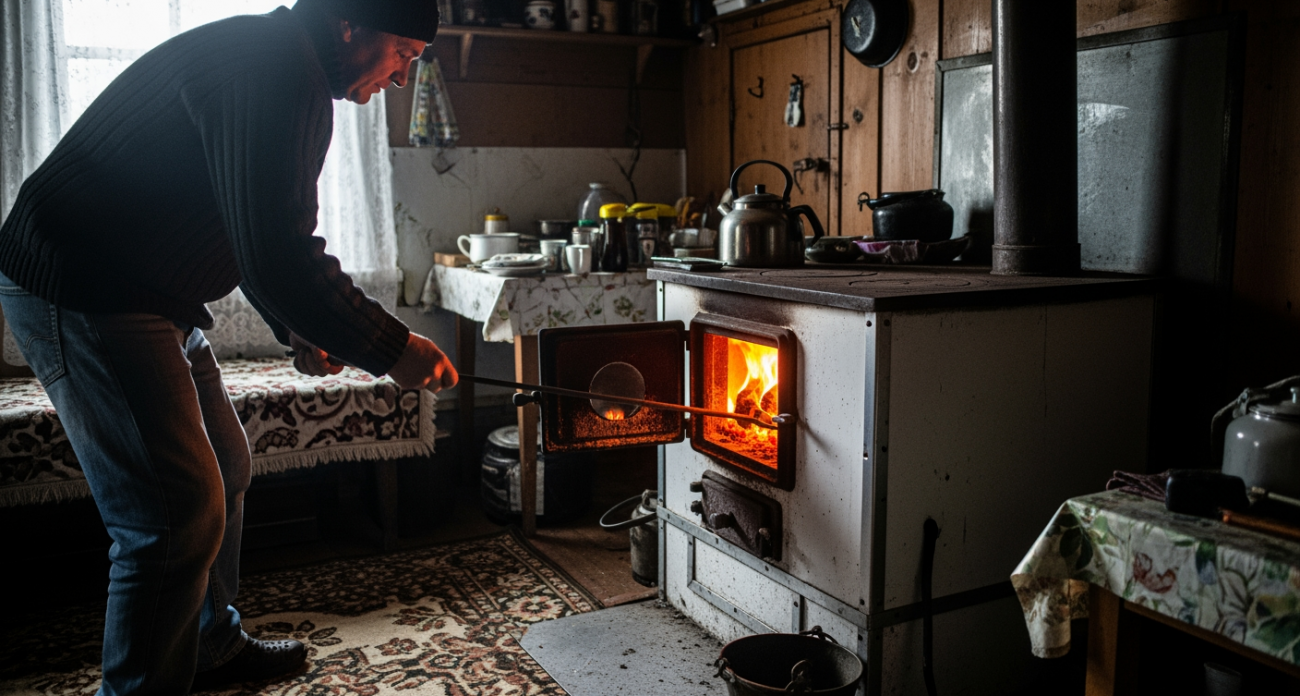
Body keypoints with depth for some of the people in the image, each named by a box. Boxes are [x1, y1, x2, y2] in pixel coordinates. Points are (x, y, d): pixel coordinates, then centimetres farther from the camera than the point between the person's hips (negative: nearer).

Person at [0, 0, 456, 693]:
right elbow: (275, 255, -30)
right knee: (179, 511, -10)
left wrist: (296, 329, 7)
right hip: (81, 295, -11)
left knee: (223, 468, 18)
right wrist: (391, 350, -21)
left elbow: (264, 232, 20)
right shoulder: (269, 69, -23)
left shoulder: (288, 71, 12)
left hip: (144, 293, 11)